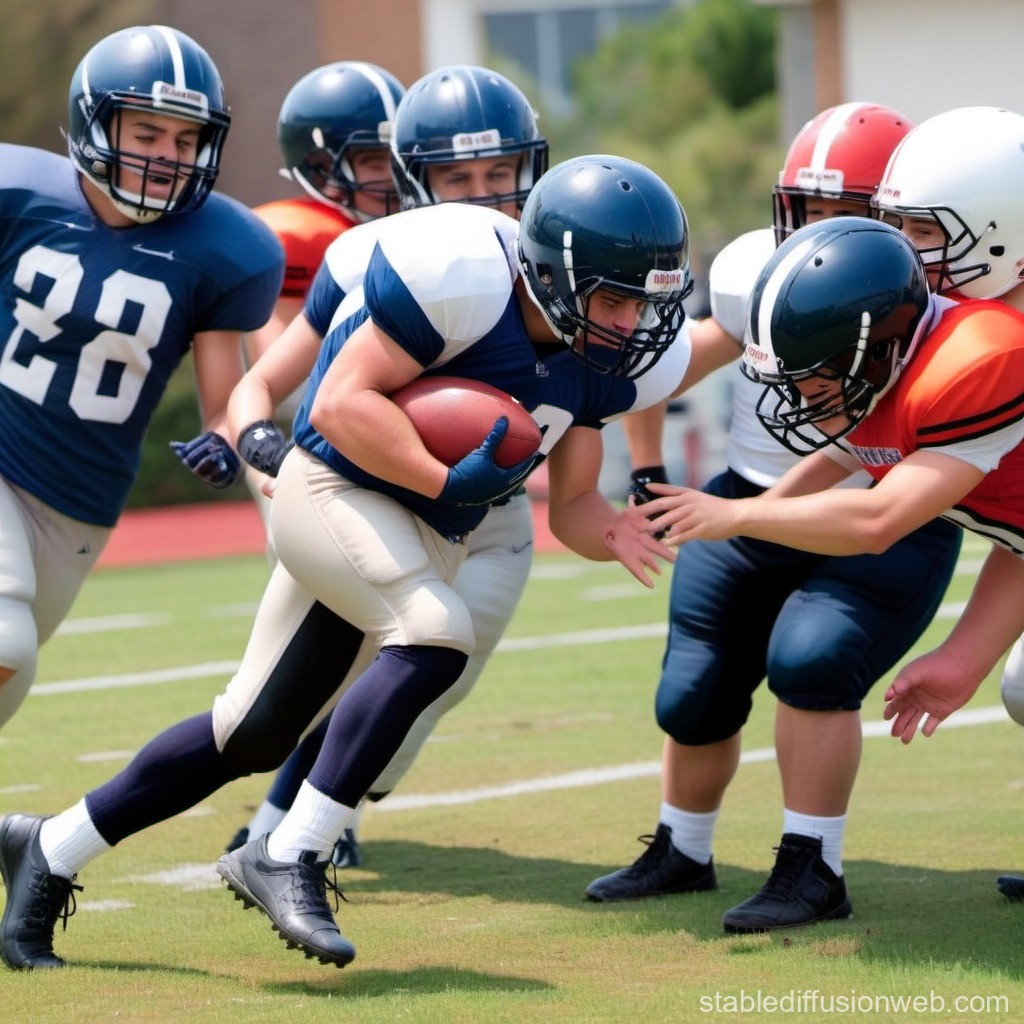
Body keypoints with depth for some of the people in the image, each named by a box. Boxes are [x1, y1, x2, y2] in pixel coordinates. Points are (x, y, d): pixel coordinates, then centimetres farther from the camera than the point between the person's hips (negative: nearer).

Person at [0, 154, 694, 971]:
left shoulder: (609, 362, -1)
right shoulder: (464, 276, -24)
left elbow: (570, 505, 4)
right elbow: (342, 402, -22)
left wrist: (616, 533, -17)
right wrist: (446, 482, -31)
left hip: (431, 535, 8)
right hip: (339, 490, -8)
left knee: (253, 735, 10)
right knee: (436, 636, -32)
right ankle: (287, 857, -22)